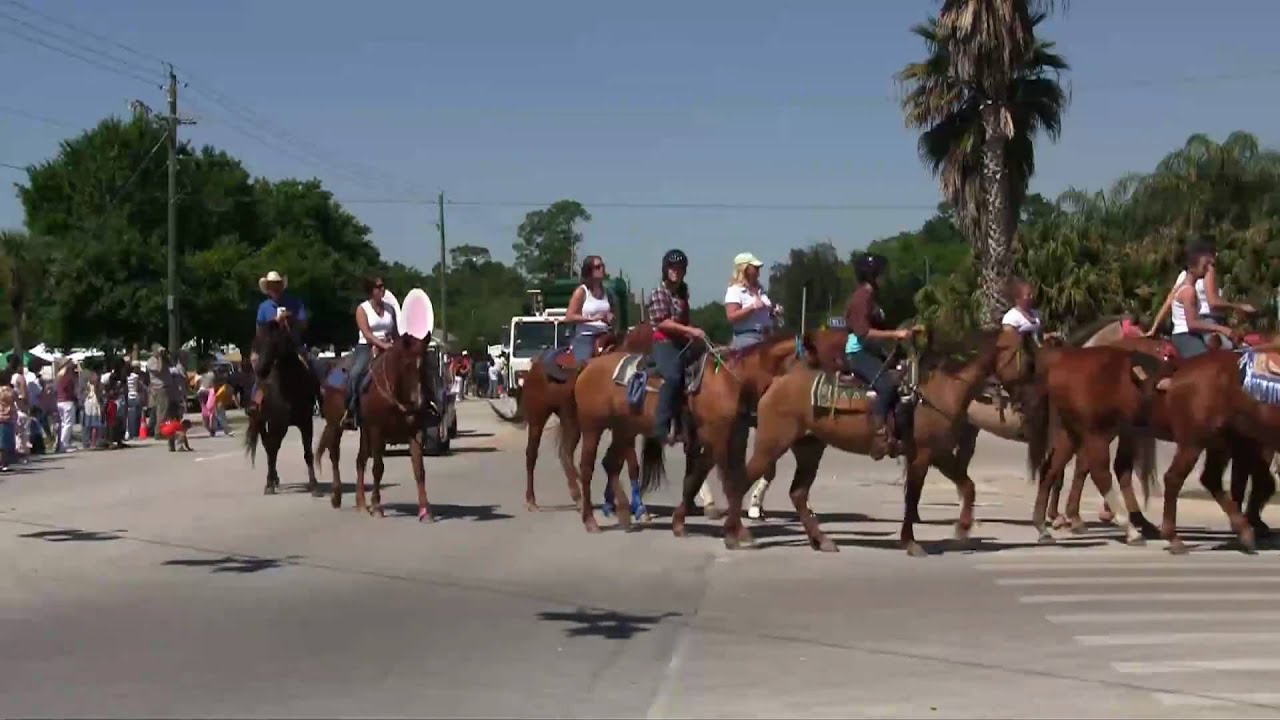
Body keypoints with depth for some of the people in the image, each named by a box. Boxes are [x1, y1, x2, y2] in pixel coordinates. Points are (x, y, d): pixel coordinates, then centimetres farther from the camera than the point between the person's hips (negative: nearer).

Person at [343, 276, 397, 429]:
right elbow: (366, 333, -12)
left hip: (387, 349, 4)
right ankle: (350, 412, -27)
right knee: (355, 374, -30)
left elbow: (395, 333, 14)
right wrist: (382, 344, -25)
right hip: (366, 348, -4)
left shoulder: (389, 309, 13)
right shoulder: (362, 309, 0)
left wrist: (395, 345, -6)